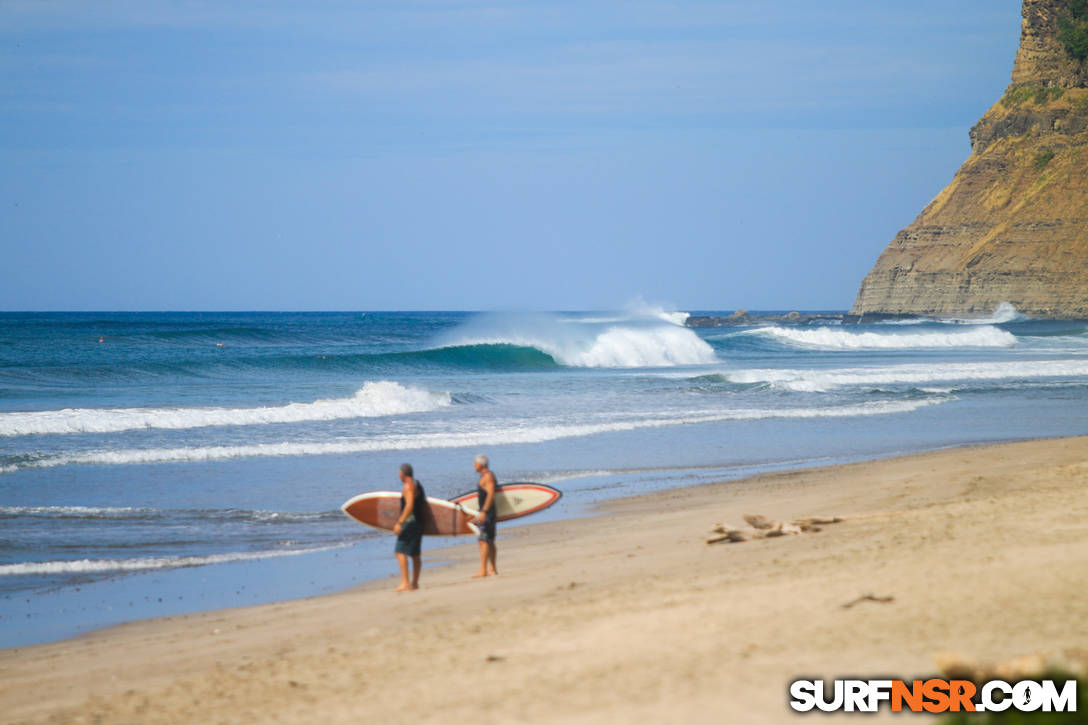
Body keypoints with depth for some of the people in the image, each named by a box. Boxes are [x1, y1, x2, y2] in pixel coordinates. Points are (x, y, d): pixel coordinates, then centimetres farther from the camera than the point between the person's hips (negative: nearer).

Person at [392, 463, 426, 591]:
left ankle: (405, 583, -19)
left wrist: (400, 522, -26)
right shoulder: (417, 485, 18)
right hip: (418, 522, 10)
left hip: (409, 523, -10)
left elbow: (409, 505, -23)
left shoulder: (408, 486, -12)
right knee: (415, 554, 14)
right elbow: (424, 504, 24)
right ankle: (415, 583, 18)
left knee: (400, 552, -12)